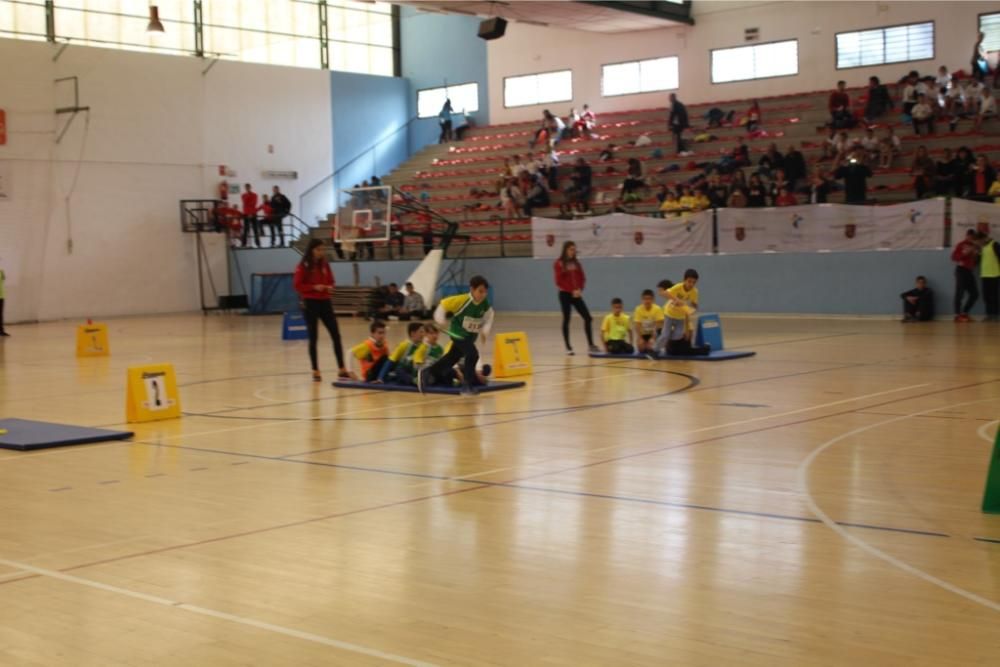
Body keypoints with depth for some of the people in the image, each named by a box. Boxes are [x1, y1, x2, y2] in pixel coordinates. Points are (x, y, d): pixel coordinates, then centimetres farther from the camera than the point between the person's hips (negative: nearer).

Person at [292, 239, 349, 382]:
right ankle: (315, 371, 8)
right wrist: (314, 287, -20)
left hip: (325, 302, 5)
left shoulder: (325, 265, 10)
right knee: (313, 338, -1)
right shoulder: (303, 266, -7)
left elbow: (331, 281, 18)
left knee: (336, 335, 0)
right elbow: (297, 285, -10)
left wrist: (330, 288, -5)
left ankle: (341, 369, 5)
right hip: (310, 303, -5)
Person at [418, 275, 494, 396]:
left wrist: (486, 329, -6)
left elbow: (488, 315, 7)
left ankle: (426, 373, 34)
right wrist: (441, 319, -18)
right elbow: (444, 303, -19)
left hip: (470, 336, 7)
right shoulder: (462, 300, -27)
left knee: (452, 357, 19)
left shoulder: (485, 304, -12)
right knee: (472, 354, -23)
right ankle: (467, 386, -12)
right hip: (458, 333, -7)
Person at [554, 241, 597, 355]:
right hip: (565, 294, -5)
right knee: (566, 320, -1)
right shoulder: (559, 264, -5)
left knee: (587, 317, -3)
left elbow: (582, 278, 11)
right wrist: (572, 291, -15)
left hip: (576, 295, 5)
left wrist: (579, 290, -7)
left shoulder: (576, 263, 10)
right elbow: (559, 281, -9)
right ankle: (568, 347, 5)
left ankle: (590, 344, 4)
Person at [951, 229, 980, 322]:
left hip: (970, 271, 8)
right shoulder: (961, 245, -2)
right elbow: (954, 257, -9)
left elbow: (975, 261, 24)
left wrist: (976, 255, 6)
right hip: (961, 270, -8)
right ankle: (957, 315, -8)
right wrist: (964, 253, -18)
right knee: (960, 293, -10)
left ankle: (964, 313, 13)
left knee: (974, 294, 4)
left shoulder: (974, 247, 19)